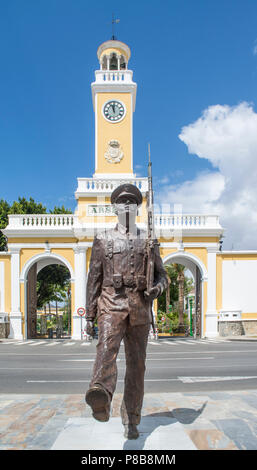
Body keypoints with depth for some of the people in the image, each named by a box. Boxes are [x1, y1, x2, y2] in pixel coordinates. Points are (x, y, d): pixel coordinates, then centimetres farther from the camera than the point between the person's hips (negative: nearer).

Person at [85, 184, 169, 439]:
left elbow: (162, 274, 15)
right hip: (111, 305, -2)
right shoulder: (102, 239, 9)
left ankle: (130, 421, 19)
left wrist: (158, 286, -10)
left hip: (140, 309, 2)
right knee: (107, 346, -29)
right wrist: (89, 316, 5)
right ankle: (101, 398, -54)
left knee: (136, 365, 6)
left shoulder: (148, 240, 12)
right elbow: (94, 279, 8)